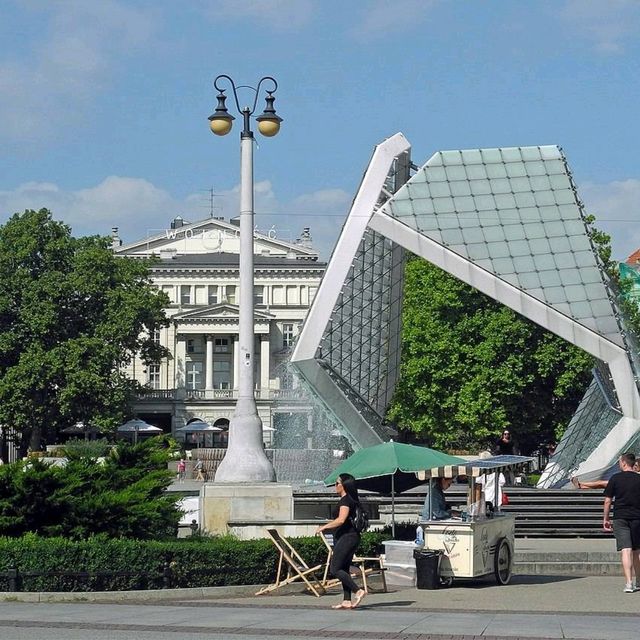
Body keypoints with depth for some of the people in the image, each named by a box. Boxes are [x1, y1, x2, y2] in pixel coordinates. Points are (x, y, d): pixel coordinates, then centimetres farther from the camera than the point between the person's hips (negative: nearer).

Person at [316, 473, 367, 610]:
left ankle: (358, 591, -16)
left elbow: (341, 520, -24)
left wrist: (324, 527, -17)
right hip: (351, 537, 11)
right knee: (344, 570, 10)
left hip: (346, 537, -11)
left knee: (334, 569, -11)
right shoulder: (352, 500, 17)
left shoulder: (345, 500, -14)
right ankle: (347, 601, 8)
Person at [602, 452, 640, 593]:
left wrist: (605, 519, 9)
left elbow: (607, 501, 0)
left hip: (620, 518, -2)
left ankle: (628, 584, -18)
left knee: (625, 550, -8)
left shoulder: (615, 478, -1)